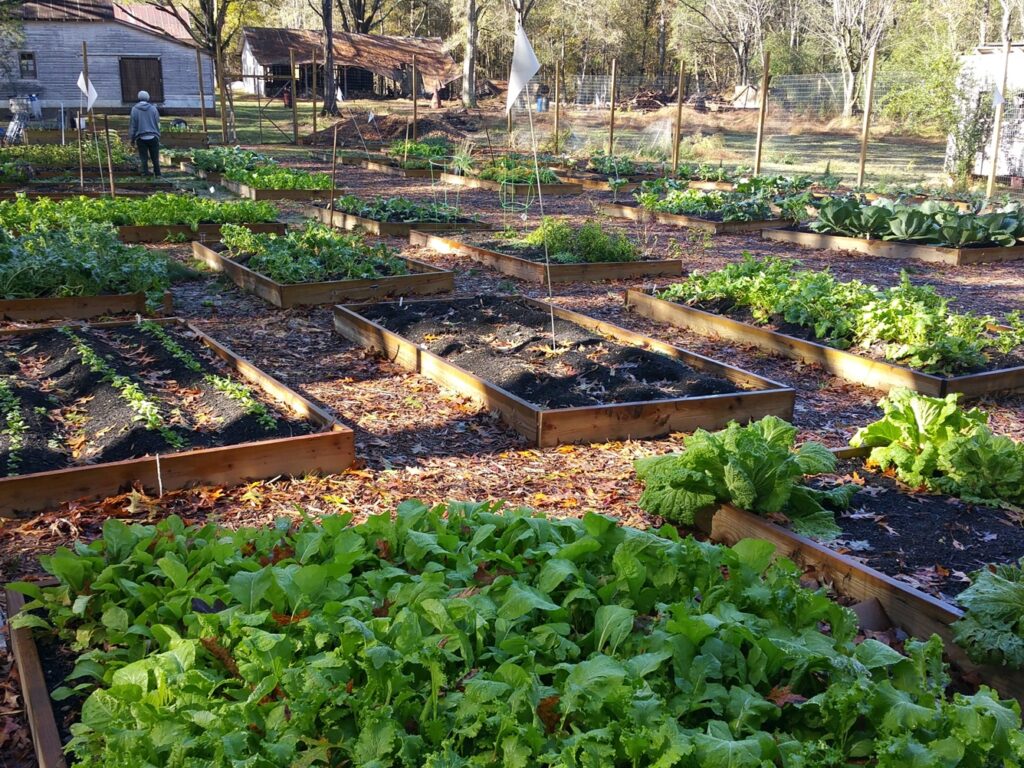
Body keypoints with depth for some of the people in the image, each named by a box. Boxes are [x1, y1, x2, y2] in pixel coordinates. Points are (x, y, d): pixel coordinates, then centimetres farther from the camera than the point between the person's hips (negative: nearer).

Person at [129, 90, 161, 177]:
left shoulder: (135, 109, -1)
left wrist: (131, 138, 7)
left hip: (141, 138, -1)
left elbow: (132, 125, 1)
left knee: (143, 157, 4)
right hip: (153, 137, 1)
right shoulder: (153, 108, 2)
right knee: (155, 157, 8)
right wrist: (158, 136, 13)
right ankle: (157, 173, 10)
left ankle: (145, 173, 0)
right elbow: (157, 123, 5)